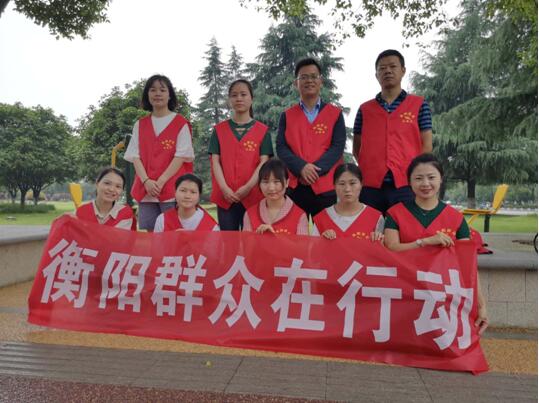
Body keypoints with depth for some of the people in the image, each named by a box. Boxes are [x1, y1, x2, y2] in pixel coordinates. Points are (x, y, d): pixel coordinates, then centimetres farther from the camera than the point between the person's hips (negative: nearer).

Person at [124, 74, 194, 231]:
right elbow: (135, 156, 7)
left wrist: (161, 181, -14)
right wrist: (146, 181, -10)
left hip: (173, 190, -3)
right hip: (145, 190, 4)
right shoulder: (140, 125, 14)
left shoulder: (181, 123, 2)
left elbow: (181, 156, -6)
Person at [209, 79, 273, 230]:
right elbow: (215, 161, 3)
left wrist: (248, 187, -14)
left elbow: (264, 162, -2)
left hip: (252, 195, -1)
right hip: (225, 195, 2)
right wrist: (224, 188, -11)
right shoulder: (219, 129, 10)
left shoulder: (262, 130, 6)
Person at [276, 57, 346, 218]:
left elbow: (337, 147, -3)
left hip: (326, 186, -1)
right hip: (294, 186, 1)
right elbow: (281, 148, 1)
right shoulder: (287, 116, 11)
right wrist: (301, 168, -16)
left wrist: (315, 169, -16)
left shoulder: (335, 114, 8)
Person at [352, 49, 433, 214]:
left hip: (407, 184, -1)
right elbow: (357, 148, 15)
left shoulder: (419, 105, 8)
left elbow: (426, 145, 5)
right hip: (371, 185, 2)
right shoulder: (364, 109, 13)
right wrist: (368, 169, 0)